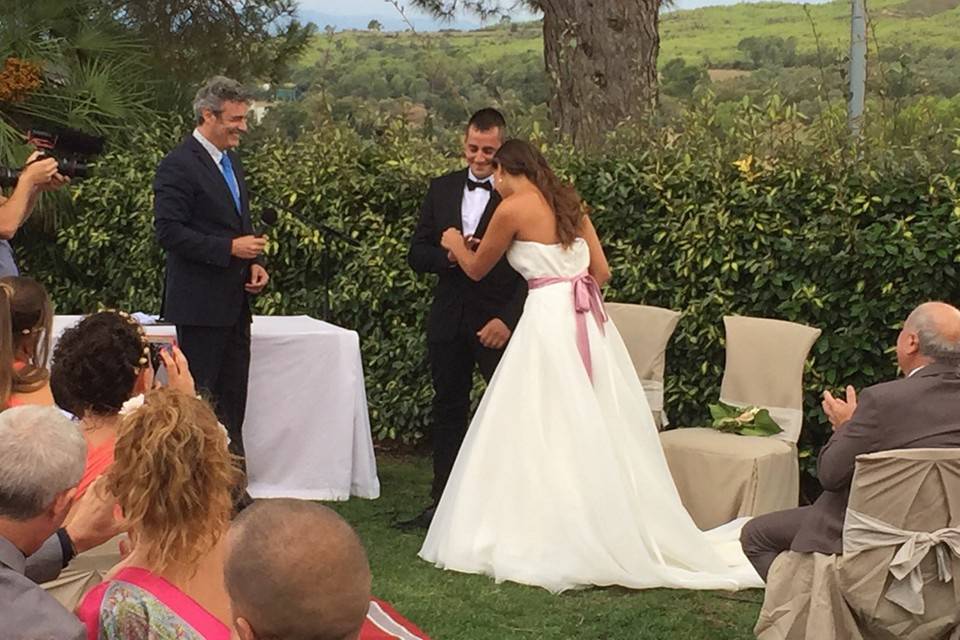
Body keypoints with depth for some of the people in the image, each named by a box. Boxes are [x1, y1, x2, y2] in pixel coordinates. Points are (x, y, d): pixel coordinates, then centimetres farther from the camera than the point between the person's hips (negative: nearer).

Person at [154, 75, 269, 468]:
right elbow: (169, 232, -19)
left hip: (233, 303, 9)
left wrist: (253, 262, 7)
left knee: (232, 401, 12)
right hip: (200, 305, -9)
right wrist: (230, 249, -20)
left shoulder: (231, 161, 16)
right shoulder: (178, 166, -13)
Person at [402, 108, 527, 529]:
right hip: (448, 320, 5)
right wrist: (449, 255, -13)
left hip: (497, 322, -5)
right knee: (448, 411, 13)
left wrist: (507, 319, -18)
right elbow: (417, 255, 9)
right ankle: (442, 503, 22)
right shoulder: (442, 190, 9)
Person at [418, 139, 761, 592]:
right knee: (595, 432, 10)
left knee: (544, 430, -3)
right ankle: (614, 532, 14)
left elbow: (476, 269, 8)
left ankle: (543, 537, 0)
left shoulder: (513, 208, -5)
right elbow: (601, 271, 15)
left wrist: (456, 245, 27)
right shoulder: (569, 202, 15)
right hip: (589, 321, 7)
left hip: (549, 320, -7)